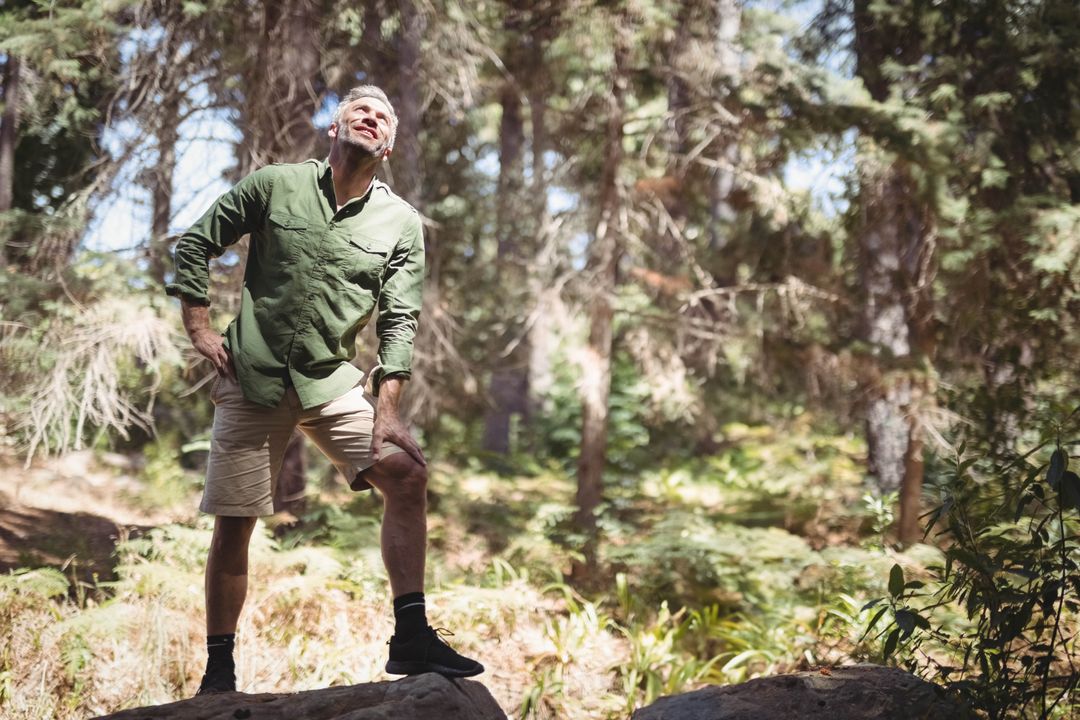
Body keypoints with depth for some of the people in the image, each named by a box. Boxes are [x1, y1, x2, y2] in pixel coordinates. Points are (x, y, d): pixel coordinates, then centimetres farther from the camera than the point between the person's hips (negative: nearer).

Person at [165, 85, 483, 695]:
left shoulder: (401, 223, 2)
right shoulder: (275, 185, -1)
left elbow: (399, 321, -2)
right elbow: (195, 243, 7)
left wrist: (386, 411, -13)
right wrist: (200, 330, -1)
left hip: (332, 381, 2)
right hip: (253, 377, -1)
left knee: (407, 473, -17)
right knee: (233, 523, -1)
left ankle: (411, 637, -12)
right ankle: (219, 668, 12)